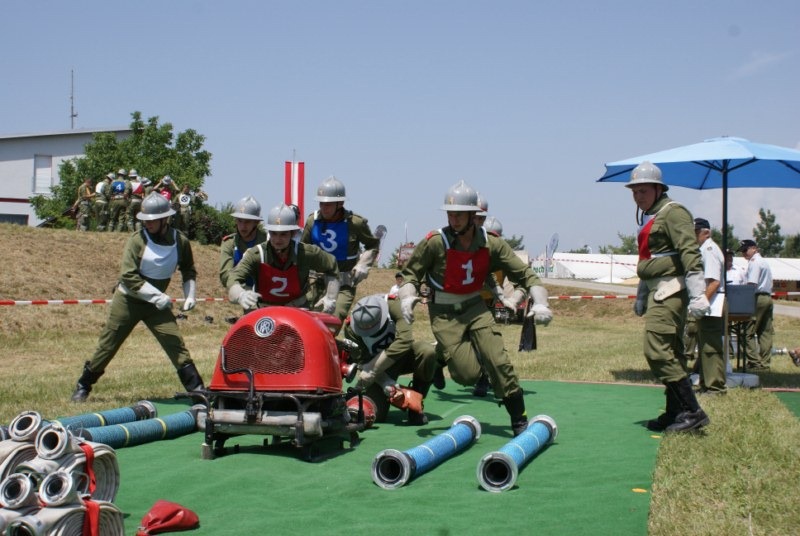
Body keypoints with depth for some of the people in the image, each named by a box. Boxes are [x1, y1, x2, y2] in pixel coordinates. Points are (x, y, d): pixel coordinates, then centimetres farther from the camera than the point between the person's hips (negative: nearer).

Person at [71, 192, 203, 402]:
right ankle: (83, 386, 21)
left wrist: (190, 295, -2)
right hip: (127, 300, -2)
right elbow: (128, 276, -21)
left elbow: (189, 271, 12)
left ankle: (197, 389, -7)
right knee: (107, 345, 4)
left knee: (176, 343, -10)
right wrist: (158, 296, -26)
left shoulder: (180, 242, -6)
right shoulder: (137, 239, -15)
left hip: (157, 304, 2)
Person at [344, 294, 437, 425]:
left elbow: (404, 340, -39)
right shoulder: (351, 328, -23)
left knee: (427, 351, -35)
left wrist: (373, 369, -39)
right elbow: (364, 361, -21)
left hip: (402, 355, 0)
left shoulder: (392, 305, -30)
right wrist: (387, 384, -37)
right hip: (379, 369, 0)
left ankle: (416, 406, -16)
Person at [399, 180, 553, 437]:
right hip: (445, 314, -3)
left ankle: (520, 419, 1)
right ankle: (438, 355, 22)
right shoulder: (435, 242, -14)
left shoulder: (491, 244, -6)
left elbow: (525, 274, -1)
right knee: (468, 375, -13)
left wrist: (540, 303, -15)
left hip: (476, 308, 3)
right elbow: (410, 272, -3)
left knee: (499, 362, -14)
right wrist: (407, 297, -23)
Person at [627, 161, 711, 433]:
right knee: (669, 354, 11)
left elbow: (690, 254, -20)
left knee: (657, 351, -15)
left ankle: (692, 411, -12)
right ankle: (676, 413, 16)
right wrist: (641, 295, 31)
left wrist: (697, 294, -27)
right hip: (658, 291, 10)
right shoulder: (649, 218, 20)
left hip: (670, 291, -10)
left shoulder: (672, 213, -10)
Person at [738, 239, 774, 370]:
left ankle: (754, 362, -11)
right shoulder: (764, 261, 21)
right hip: (768, 297, 10)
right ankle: (765, 363, 7)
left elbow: (752, 284, -17)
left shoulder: (754, 262, -8)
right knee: (765, 332, 7)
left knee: (748, 332, -7)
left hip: (757, 298, -10)